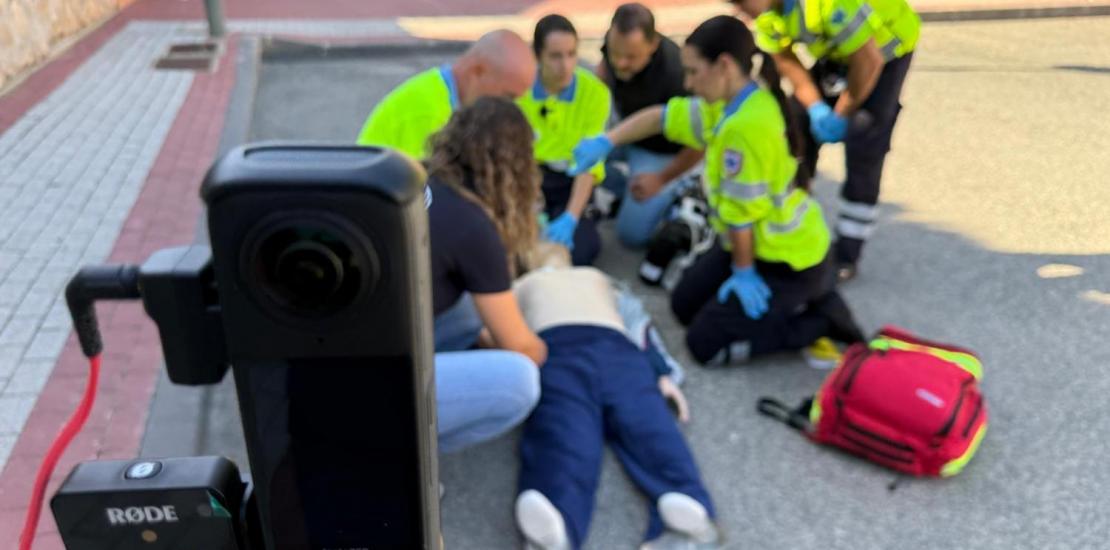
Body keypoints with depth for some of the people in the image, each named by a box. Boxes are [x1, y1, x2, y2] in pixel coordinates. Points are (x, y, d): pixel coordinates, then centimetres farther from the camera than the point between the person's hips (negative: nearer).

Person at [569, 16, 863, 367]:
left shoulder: (745, 125, -32)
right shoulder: (733, 104, -1)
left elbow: (741, 211, -25)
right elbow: (664, 116, 5)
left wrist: (743, 272, -11)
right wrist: (604, 142, -5)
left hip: (788, 260, -10)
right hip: (762, 243, 10)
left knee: (704, 343, -6)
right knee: (685, 304, 18)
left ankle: (821, 320, 1)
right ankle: (795, 302, 18)